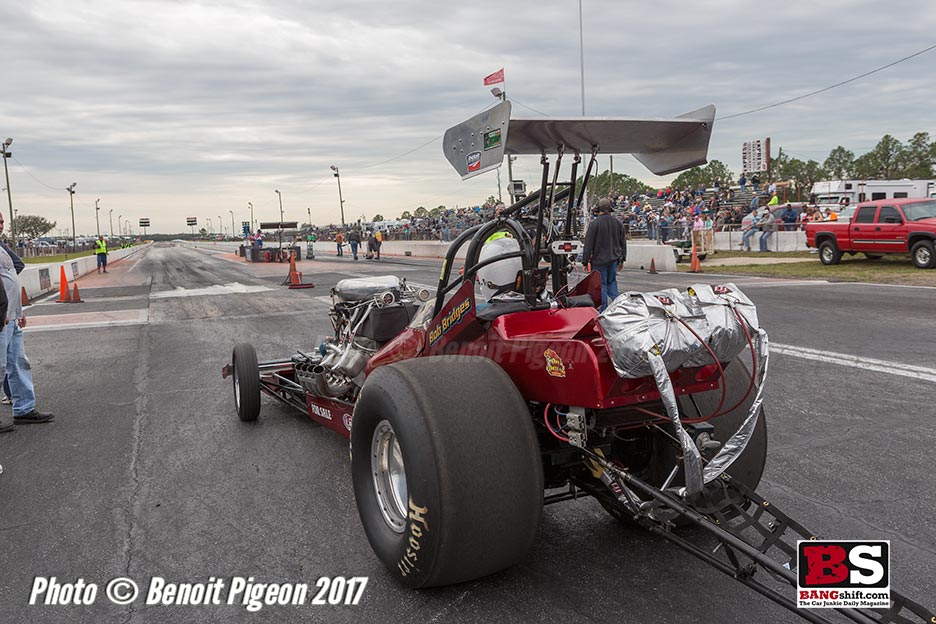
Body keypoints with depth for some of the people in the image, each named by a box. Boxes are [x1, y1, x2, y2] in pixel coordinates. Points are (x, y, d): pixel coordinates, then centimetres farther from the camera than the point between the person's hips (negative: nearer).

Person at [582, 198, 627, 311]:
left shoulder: (594, 223, -13)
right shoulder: (618, 222, 5)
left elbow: (588, 244, -11)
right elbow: (623, 242, 12)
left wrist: (585, 261, -4)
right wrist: (622, 259, 20)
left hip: (599, 260, -5)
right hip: (614, 259, 5)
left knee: (601, 284, 1)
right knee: (612, 282, 16)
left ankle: (603, 310, 4)